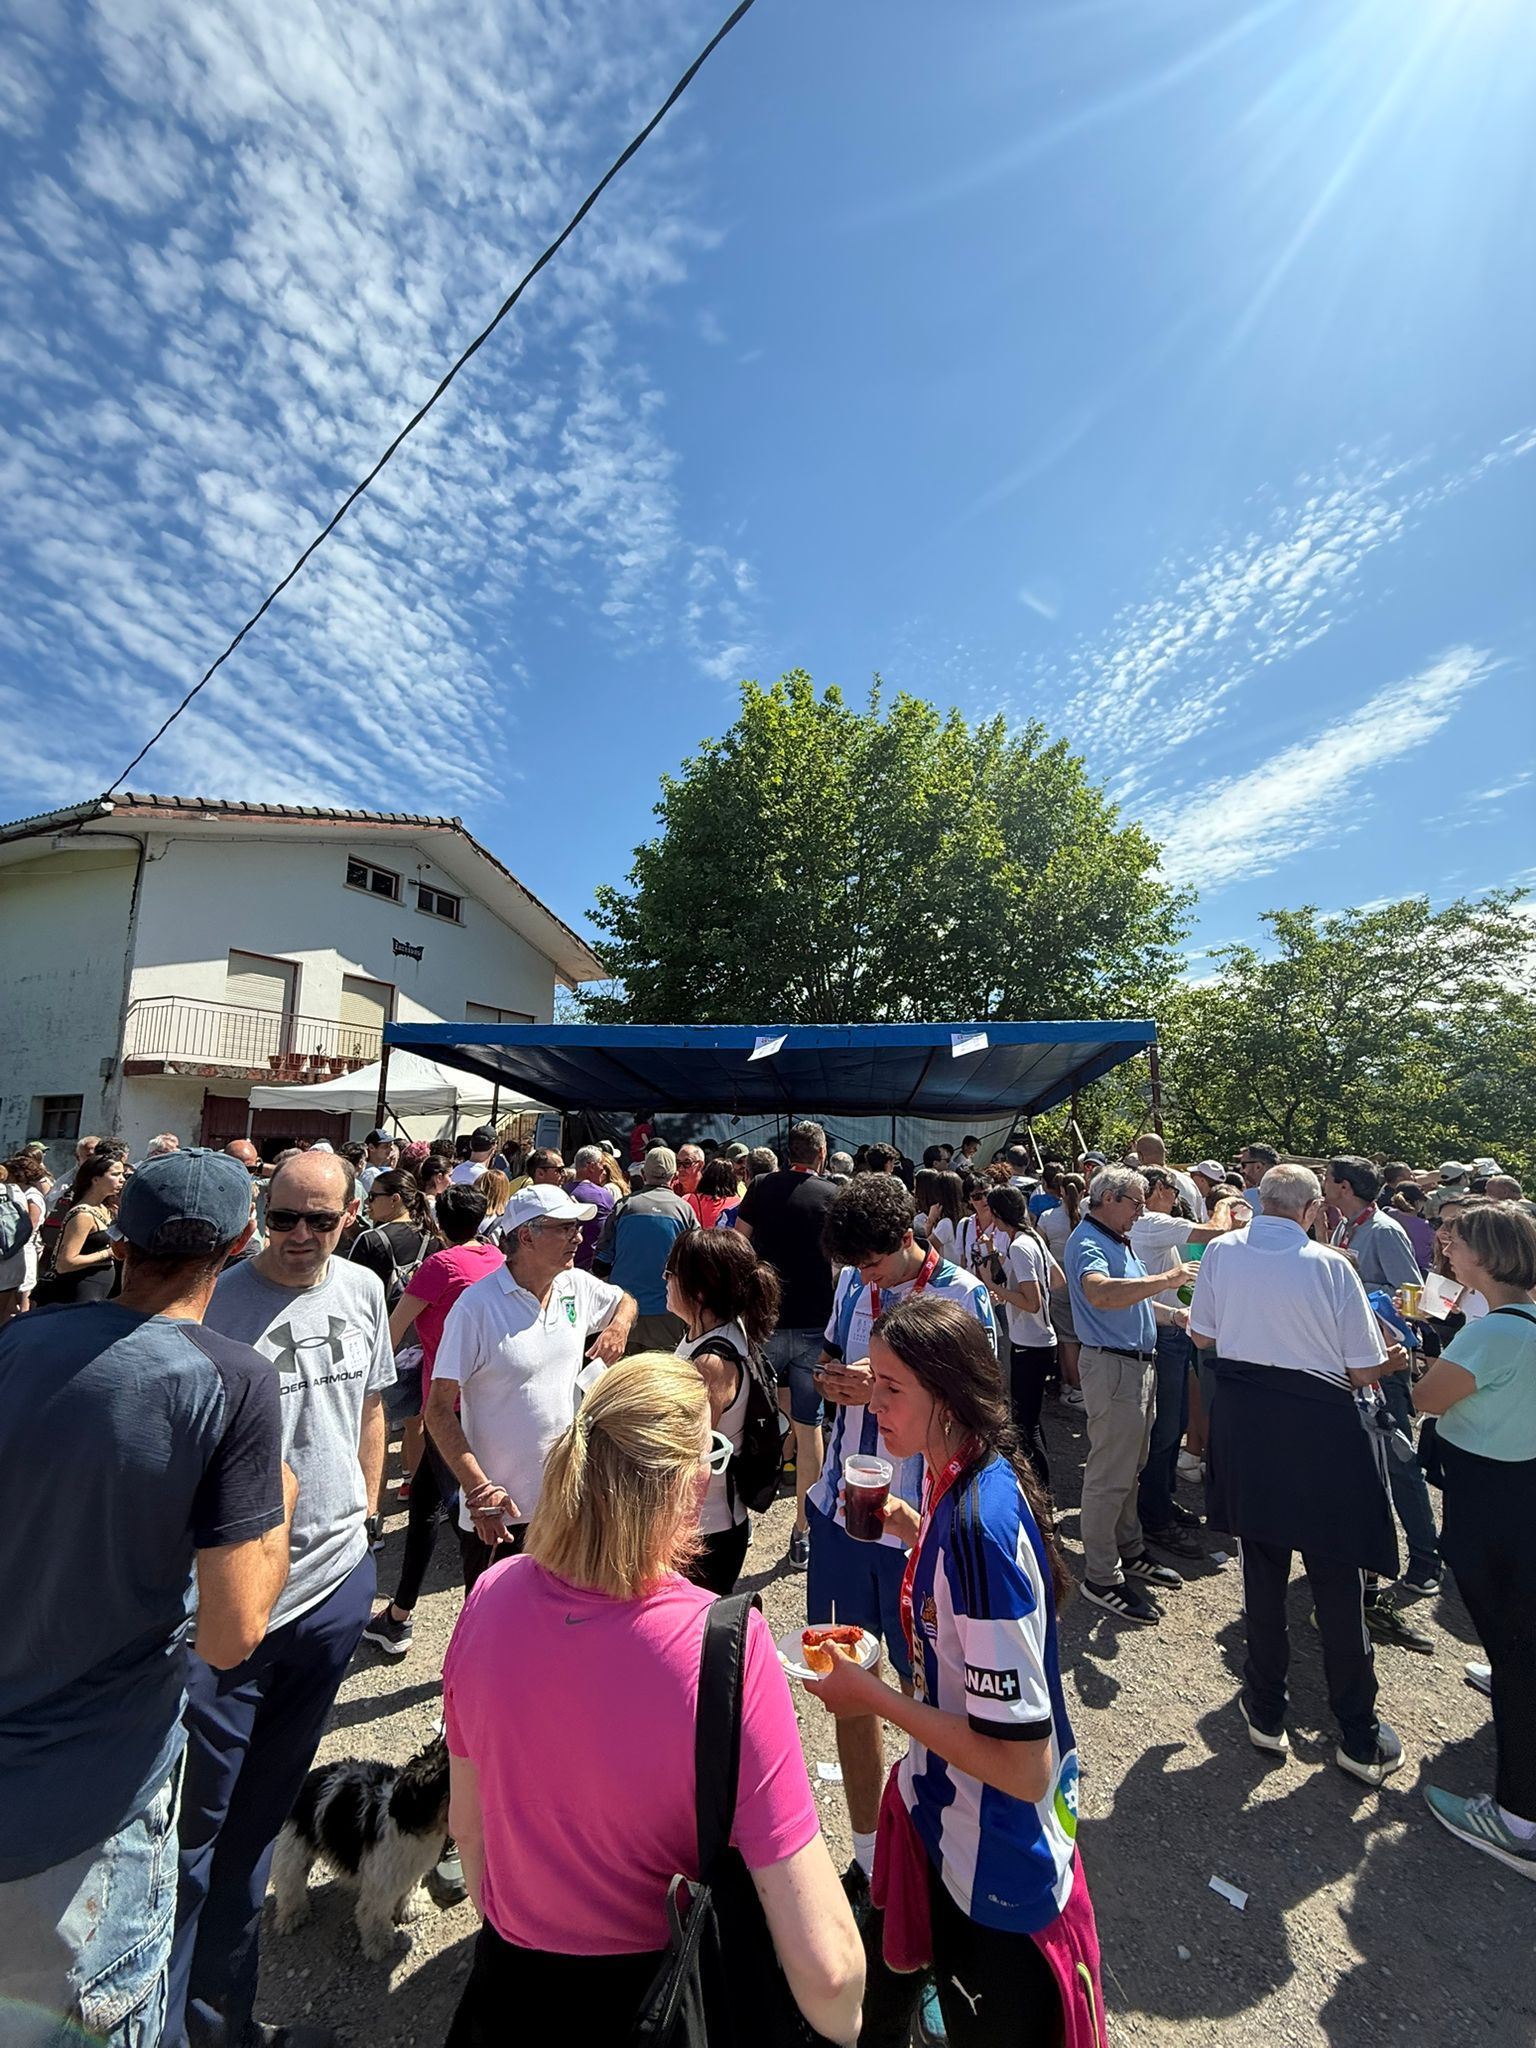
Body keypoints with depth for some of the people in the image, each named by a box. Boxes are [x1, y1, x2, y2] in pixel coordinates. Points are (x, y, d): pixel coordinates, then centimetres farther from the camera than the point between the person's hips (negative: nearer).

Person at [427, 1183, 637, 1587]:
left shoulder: (578, 1286, -3)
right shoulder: (477, 1307, -20)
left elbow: (625, 1301, 18)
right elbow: (438, 1410, -15)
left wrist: (618, 1326, -4)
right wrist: (479, 1490, -21)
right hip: (498, 1509, -5)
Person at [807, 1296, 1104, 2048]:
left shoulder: (982, 1520, -35)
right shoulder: (958, 1483, -9)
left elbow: (1023, 1764, -30)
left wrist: (872, 1695, -23)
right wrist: (916, 1531, -4)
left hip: (993, 1867, -7)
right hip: (940, 1811, 7)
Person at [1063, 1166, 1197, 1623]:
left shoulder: (1118, 1240, 13)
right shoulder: (1087, 1242, -20)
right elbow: (1100, 1293, -39)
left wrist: (1172, 1314, 12)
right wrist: (1166, 1278, -33)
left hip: (1137, 1363, 10)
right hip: (1112, 1367, -10)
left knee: (1130, 1467, 22)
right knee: (1110, 1474, 0)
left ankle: (1129, 1551, 38)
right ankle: (1101, 1578, 12)